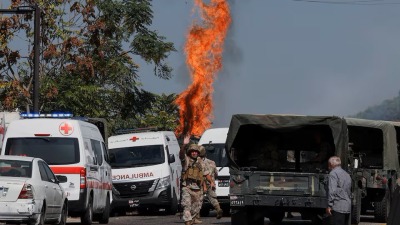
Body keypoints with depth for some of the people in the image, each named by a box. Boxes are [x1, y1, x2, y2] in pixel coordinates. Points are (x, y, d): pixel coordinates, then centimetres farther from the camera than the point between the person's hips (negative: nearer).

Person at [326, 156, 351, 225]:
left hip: (338, 207, -9)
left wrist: (329, 205, -14)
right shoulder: (347, 174, 20)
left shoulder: (333, 173, -6)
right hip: (348, 207, 9)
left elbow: (332, 191, -15)